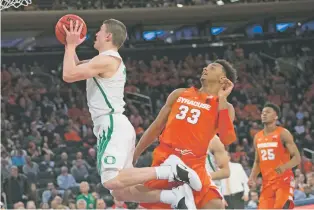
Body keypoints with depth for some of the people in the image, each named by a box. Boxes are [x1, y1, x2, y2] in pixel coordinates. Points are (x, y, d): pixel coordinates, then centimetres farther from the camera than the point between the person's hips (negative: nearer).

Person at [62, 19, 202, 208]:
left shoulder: (107, 60, -10)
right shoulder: (109, 60, 21)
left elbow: (68, 75, -15)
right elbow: (76, 70, 35)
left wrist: (71, 45, -4)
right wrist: (71, 47, 23)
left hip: (113, 127, -10)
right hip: (114, 127, 10)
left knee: (112, 181, -25)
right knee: (119, 191, 5)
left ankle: (170, 170, -23)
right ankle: (174, 196, -5)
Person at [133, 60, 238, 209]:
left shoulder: (224, 107, 4)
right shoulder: (179, 94, 13)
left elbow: (226, 140, -15)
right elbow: (156, 127, 18)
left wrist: (222, 99, -12)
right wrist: (133, 157, 16)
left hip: (193, 166, -3)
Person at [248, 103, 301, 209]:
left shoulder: (283, 133, -8)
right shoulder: (257, 137, 11)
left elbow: (297, 158, -12)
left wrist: (284, 167, -31)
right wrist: (253, 177, 2)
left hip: (284, 180, -6)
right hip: (267, 182, 6)